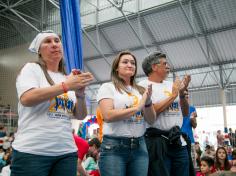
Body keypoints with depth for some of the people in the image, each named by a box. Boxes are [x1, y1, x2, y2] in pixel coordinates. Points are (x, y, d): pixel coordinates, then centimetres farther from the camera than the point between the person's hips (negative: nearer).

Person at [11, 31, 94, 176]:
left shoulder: (68, 78, 13)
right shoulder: (31, 69, 2)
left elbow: (80, 116, 9)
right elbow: (26, 99, -16)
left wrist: (80, 94, -10)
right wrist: (65, 86, -18)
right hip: (32, 151, -4)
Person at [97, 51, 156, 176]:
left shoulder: (140, 90, 12)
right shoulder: (107, 87, 0)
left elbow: (151, 120, 9)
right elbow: (108, 115, -15)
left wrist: (148, 102, -10)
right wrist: (137, 107, -12)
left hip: (139, 146, 5)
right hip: (114, 146, -4)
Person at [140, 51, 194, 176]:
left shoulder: (171, 85, 13)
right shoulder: (144, 85, -3)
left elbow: (185, 113, 17)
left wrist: (182, 94, 0)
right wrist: (173, 95, -8)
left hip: (178, 141, 6)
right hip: (157, 142, -6)